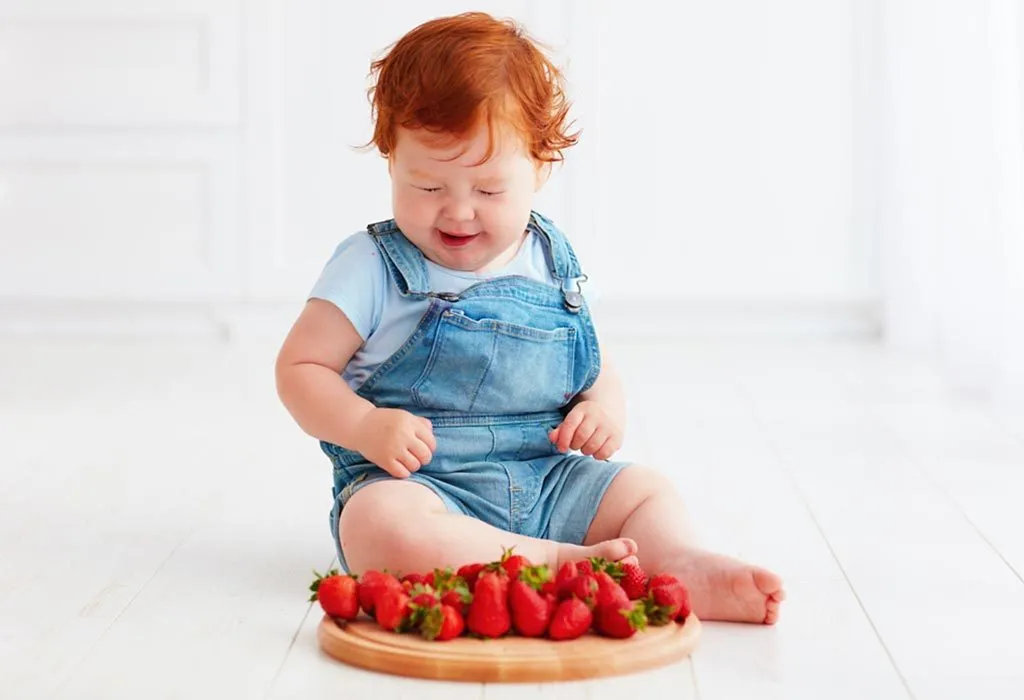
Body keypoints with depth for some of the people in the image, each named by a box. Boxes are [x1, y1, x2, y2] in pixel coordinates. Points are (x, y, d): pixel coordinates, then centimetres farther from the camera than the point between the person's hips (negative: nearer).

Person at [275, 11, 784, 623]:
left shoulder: (553, 266, 9)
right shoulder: (372, 267, -3)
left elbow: (597, 369, 21)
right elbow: (301, 367, -2)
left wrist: (606, 408, -3)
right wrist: (365, 428, -20)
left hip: (544, 481, 5)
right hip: (415, 480, -5)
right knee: (378, 525, -36)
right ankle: (563, 564, -38)